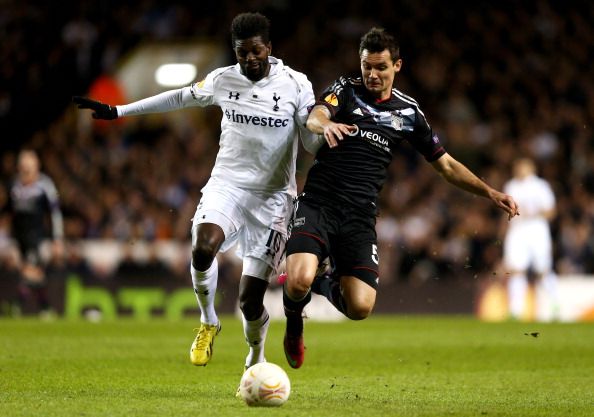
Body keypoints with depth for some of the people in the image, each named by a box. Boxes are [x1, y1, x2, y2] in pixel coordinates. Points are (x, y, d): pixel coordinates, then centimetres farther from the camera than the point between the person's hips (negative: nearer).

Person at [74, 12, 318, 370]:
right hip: (227, 184, 2)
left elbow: (314, 142, 0)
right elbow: (181, 98, 19)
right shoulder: (223, 80, 3)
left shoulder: (295, 85, -5)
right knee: (203, 248, -32)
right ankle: (208, 323, -4)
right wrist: (118, 111, 23)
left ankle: (256, 357, 26)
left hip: (272, 197, -2)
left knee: (250, 299, -7)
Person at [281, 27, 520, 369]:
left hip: (361, 216, 2)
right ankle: (294, 321, 11)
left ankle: (325, 283, 22)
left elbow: (446, 165, 18)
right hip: (318, 205, -2)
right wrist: (326, 124, -42)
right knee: (299, 281, -27)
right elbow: (314, 118, -17)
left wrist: (490, 193, 6)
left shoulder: (409, 112, 11)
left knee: (360, 308, -14)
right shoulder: (345, 90, 3)